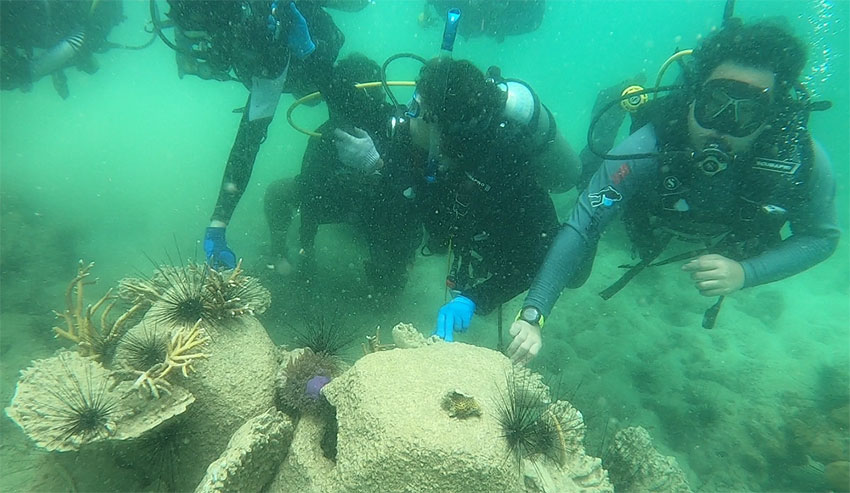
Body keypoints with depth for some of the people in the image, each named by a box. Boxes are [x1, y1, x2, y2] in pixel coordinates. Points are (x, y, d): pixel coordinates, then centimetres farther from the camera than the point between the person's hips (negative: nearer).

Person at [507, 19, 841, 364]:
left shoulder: (804, 161, -37)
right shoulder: (648, 149, -46)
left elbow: (821, 237, -19)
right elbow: (580, 228, -48)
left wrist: (745, 273, -38)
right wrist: (532, 315, -58)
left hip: (734, 244, 4)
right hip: (653, 221, -3)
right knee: (573, 276, 9)